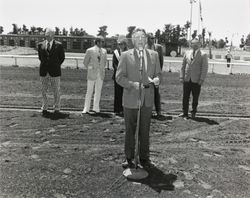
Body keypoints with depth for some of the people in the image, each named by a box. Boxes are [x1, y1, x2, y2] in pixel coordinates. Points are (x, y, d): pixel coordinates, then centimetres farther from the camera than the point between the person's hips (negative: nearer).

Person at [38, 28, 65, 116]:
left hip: (55, 72, -2)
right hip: (44, 72, 3)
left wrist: (56, 66, 8)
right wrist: (45, 65, 14)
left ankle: (56, 109, 14)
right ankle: (44, 108, 20)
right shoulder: (40, 45, 6)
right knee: (44, 91, 8)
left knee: (56, 91, 4)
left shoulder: (59, 45, -2)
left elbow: (62, 57, 7)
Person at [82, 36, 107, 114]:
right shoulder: (90, 50, -5)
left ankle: (96, 108, 16)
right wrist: (90, 69, 6)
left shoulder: (104, 51, 6)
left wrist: (102, 69, 14)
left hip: (100, 74, 4)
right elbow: (85, 62, 3)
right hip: (92, 74, -4)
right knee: (89, 91, 0)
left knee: (98, 92, 7)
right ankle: (86, 109, 8)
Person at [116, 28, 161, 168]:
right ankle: (129, 158, 23)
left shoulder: (154, 55, 8)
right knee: (130, 130, 8)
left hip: (148, 98, 2)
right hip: (131, 98, -2)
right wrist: (133, 84, -20)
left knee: (145, 130, 10)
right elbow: (119, 77, -5)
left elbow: (158, 73, 13)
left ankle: (144, 158, 25)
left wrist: (156, 79, -11)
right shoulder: (126, 56, -1)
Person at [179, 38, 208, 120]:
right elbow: (183, 66, 12)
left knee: (195, 97, 6)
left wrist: (201, 80, -10)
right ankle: (185, 113, 13)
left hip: (196, 80, -2)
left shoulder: (203, 55, 0)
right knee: (185, 97, 3)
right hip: (187, 79, 3)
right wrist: (181, 77, 4)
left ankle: (193, 111, 24)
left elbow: (205, 68, -3)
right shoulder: (187, 53, 10)